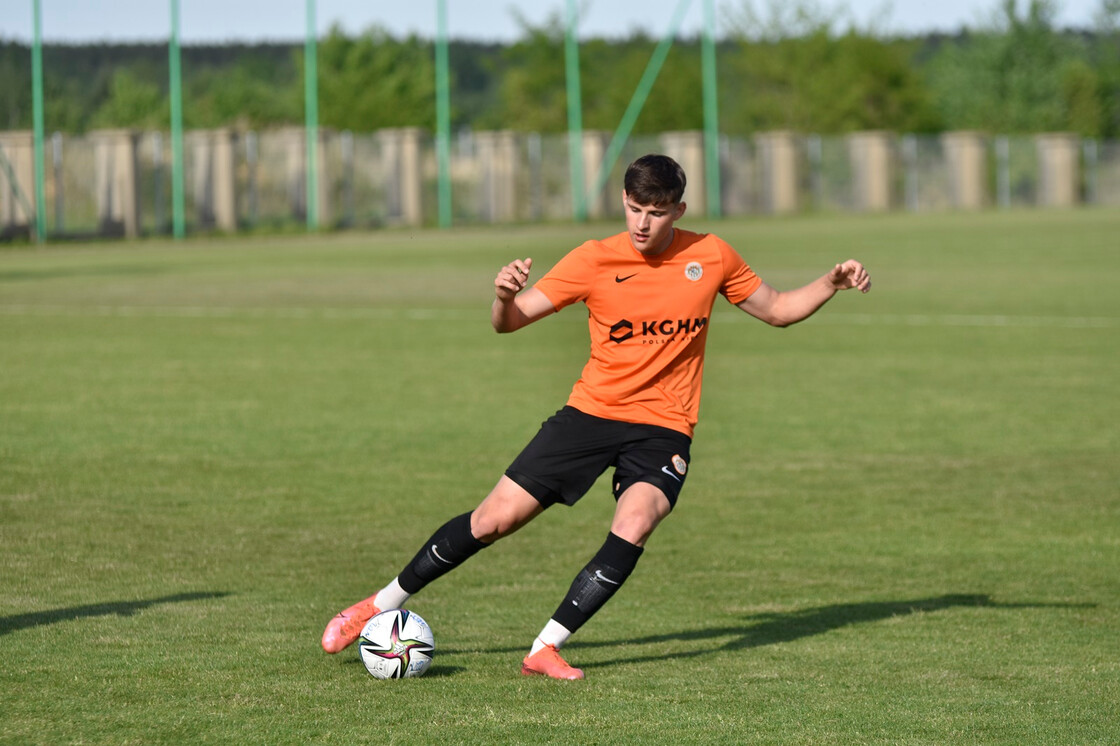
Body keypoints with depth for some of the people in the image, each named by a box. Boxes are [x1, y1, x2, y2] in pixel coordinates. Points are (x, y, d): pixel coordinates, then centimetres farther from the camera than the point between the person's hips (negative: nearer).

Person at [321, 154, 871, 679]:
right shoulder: (595, 261, -6)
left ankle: (546, 649, -21)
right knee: (494, 519, -4)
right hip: (592, 413, 0)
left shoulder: (711, 257, -1)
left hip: (663, 429, 0)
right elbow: (508, 323, -6)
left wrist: (831, 284, -3)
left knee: (633, 526, -28)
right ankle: (382, 604, 14)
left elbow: (776, 310, 13)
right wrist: (505, 297, -29)